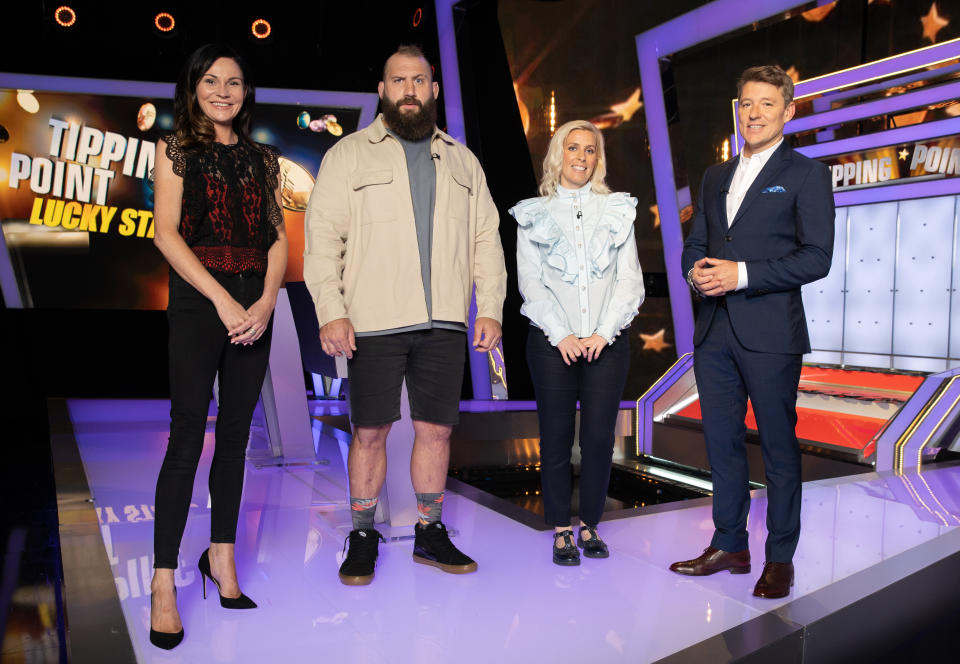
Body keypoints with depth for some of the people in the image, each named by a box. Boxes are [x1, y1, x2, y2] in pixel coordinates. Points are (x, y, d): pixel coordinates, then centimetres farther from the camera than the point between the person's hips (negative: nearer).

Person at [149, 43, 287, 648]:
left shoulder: (264, 158, 16)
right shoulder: (176, 149, 7)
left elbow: (279, 238, 8)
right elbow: (166, 233, -5)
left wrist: (266, 302, -8)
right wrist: (223, 301, -14)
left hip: (255, 307, 4)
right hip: (198, 301, -3)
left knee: (236, 437, 7)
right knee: (188, 438, -7)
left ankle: (222, 557, 20)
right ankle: (164, 583, 0)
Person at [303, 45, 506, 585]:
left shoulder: (462, 161, 17)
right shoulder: (350, 154, 7)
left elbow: (487, 238, 14)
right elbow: (323, 235, 0)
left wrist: (491, 309, 5)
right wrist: (331, 312, -11)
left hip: (444, 322, 3)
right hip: (373, 321, -2)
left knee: (437, 428, 7)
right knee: (370, 431, 2)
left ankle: (430, 532, 22)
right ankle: (363, 537, 18)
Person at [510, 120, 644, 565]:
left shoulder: (618, 210, 12)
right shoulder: (533, 215, 8)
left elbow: (629, 279, 5)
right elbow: (529, 281, 1)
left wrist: (603, 332, -8)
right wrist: (561, 335, -10)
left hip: (606, 341, 1)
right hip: (553, 342, -1)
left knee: (599, 438, 2)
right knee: (556, 439, 2)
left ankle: (589, 525, 18)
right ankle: (560, 530, 14)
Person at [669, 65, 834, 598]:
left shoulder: (806, 175, 0)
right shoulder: (715, 176, 18)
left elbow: (816, 257, -9)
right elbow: (694, 244, 18)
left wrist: (742, 273, -18)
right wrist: (697, 270, -5)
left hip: (770, 333, -5)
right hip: (714, 331, 6)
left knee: (779, 446, 4)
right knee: (721, 442, 11)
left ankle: (780, 559, 17)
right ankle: (729, 546, 25)